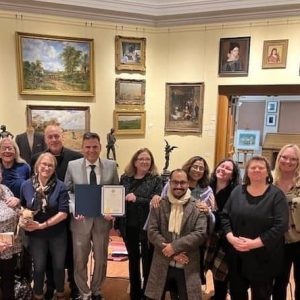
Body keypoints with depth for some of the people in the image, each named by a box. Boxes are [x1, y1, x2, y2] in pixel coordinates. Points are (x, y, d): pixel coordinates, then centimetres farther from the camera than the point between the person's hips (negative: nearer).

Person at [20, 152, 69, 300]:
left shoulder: (60, 186, -15)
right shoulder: (26, 185, -7)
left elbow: (63, 213, -17)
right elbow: (22, 207, 10)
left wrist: (42, 225, -21)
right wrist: (23, 221, -8)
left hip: (57, 234, -1)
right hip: (36, 235, 1)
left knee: (59, 266, 13)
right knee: (39, 267, 14)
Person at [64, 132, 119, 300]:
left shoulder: (111, 166, -4)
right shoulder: (72, 166, -4)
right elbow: (67, 191, 1)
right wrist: (74, 209, -14)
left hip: (103, 220, 1)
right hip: (81, 220, 0)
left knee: (101, 259, 17)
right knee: (80, 260, 13)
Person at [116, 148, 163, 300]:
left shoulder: (156, 180, -5)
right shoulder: (125, 178, 5)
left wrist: (136, 199, -24)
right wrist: (118, 223, 4)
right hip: (129, 226, 3)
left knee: (147, 261, 9)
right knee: (133, 260, 18)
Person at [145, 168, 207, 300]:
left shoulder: (197, 206, -4)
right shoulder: (159, 204, -1)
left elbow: (201, 234, -12)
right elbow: (152, 231, -6)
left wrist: (174, 246, -19)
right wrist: (172, 253, -15)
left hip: (187, 267, -1)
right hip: (162, 265, 1)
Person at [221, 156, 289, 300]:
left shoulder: (276, 195, -7)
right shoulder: (237, 191, 3)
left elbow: (280, 225, -15)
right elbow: (224, 216, 4)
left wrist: (255, 243, -21)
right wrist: (230, 237, -13)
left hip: (263, 257, -3)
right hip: (237, 256, 3)